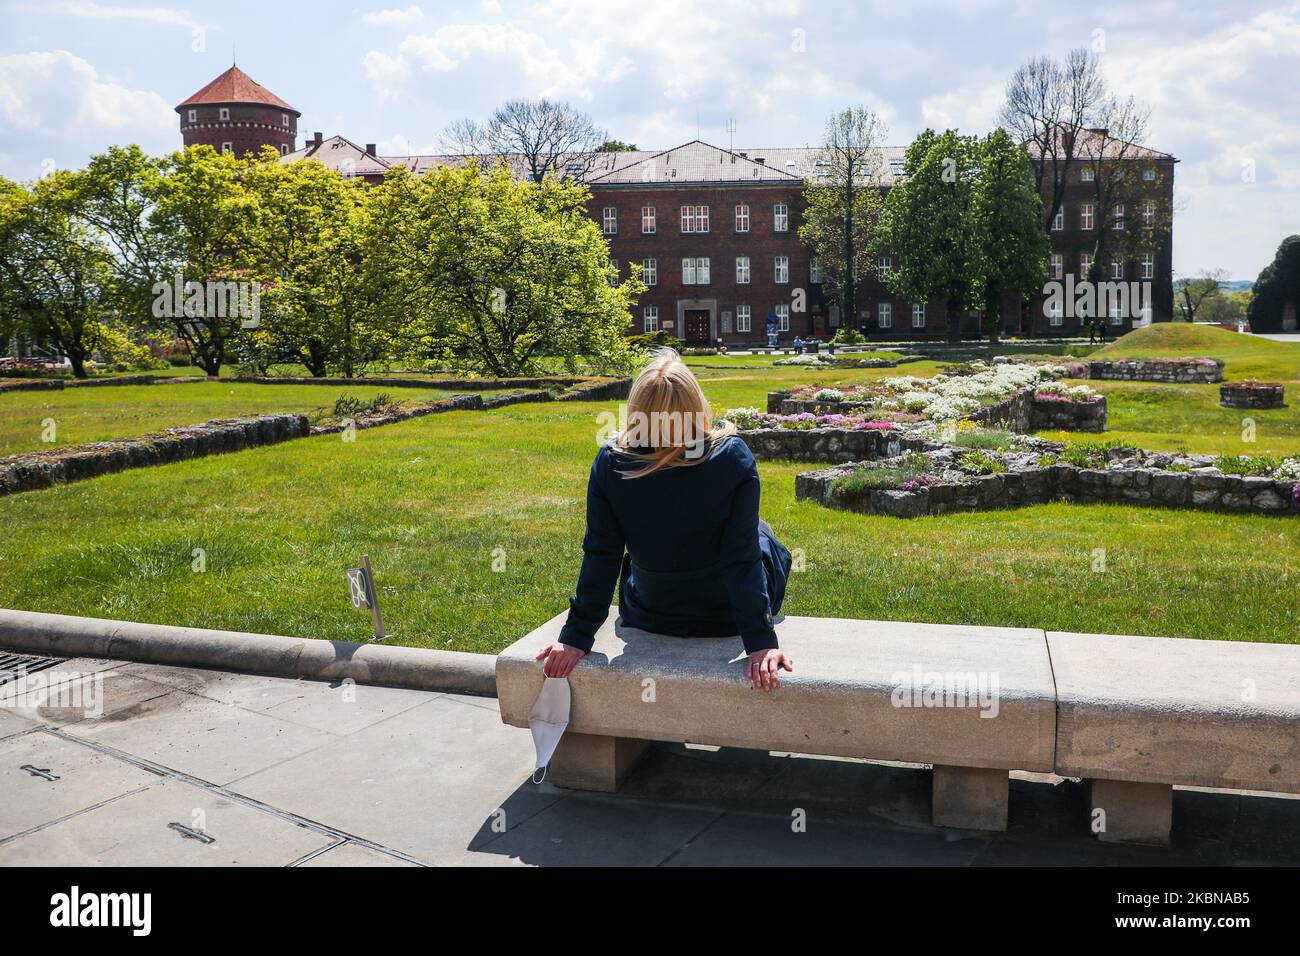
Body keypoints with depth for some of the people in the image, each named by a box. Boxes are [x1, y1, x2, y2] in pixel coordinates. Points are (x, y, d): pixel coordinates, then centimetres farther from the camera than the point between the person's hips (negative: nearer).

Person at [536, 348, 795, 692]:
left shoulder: (610, 462, -23)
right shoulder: (733, 458, -27)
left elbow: (600, 558, -19)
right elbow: (742, 558, -26)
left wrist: (577, 636, -10)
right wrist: (760, 641, -20)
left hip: (648, 618, 2)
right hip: (726, 619, -1)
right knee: (762, 536, 30)